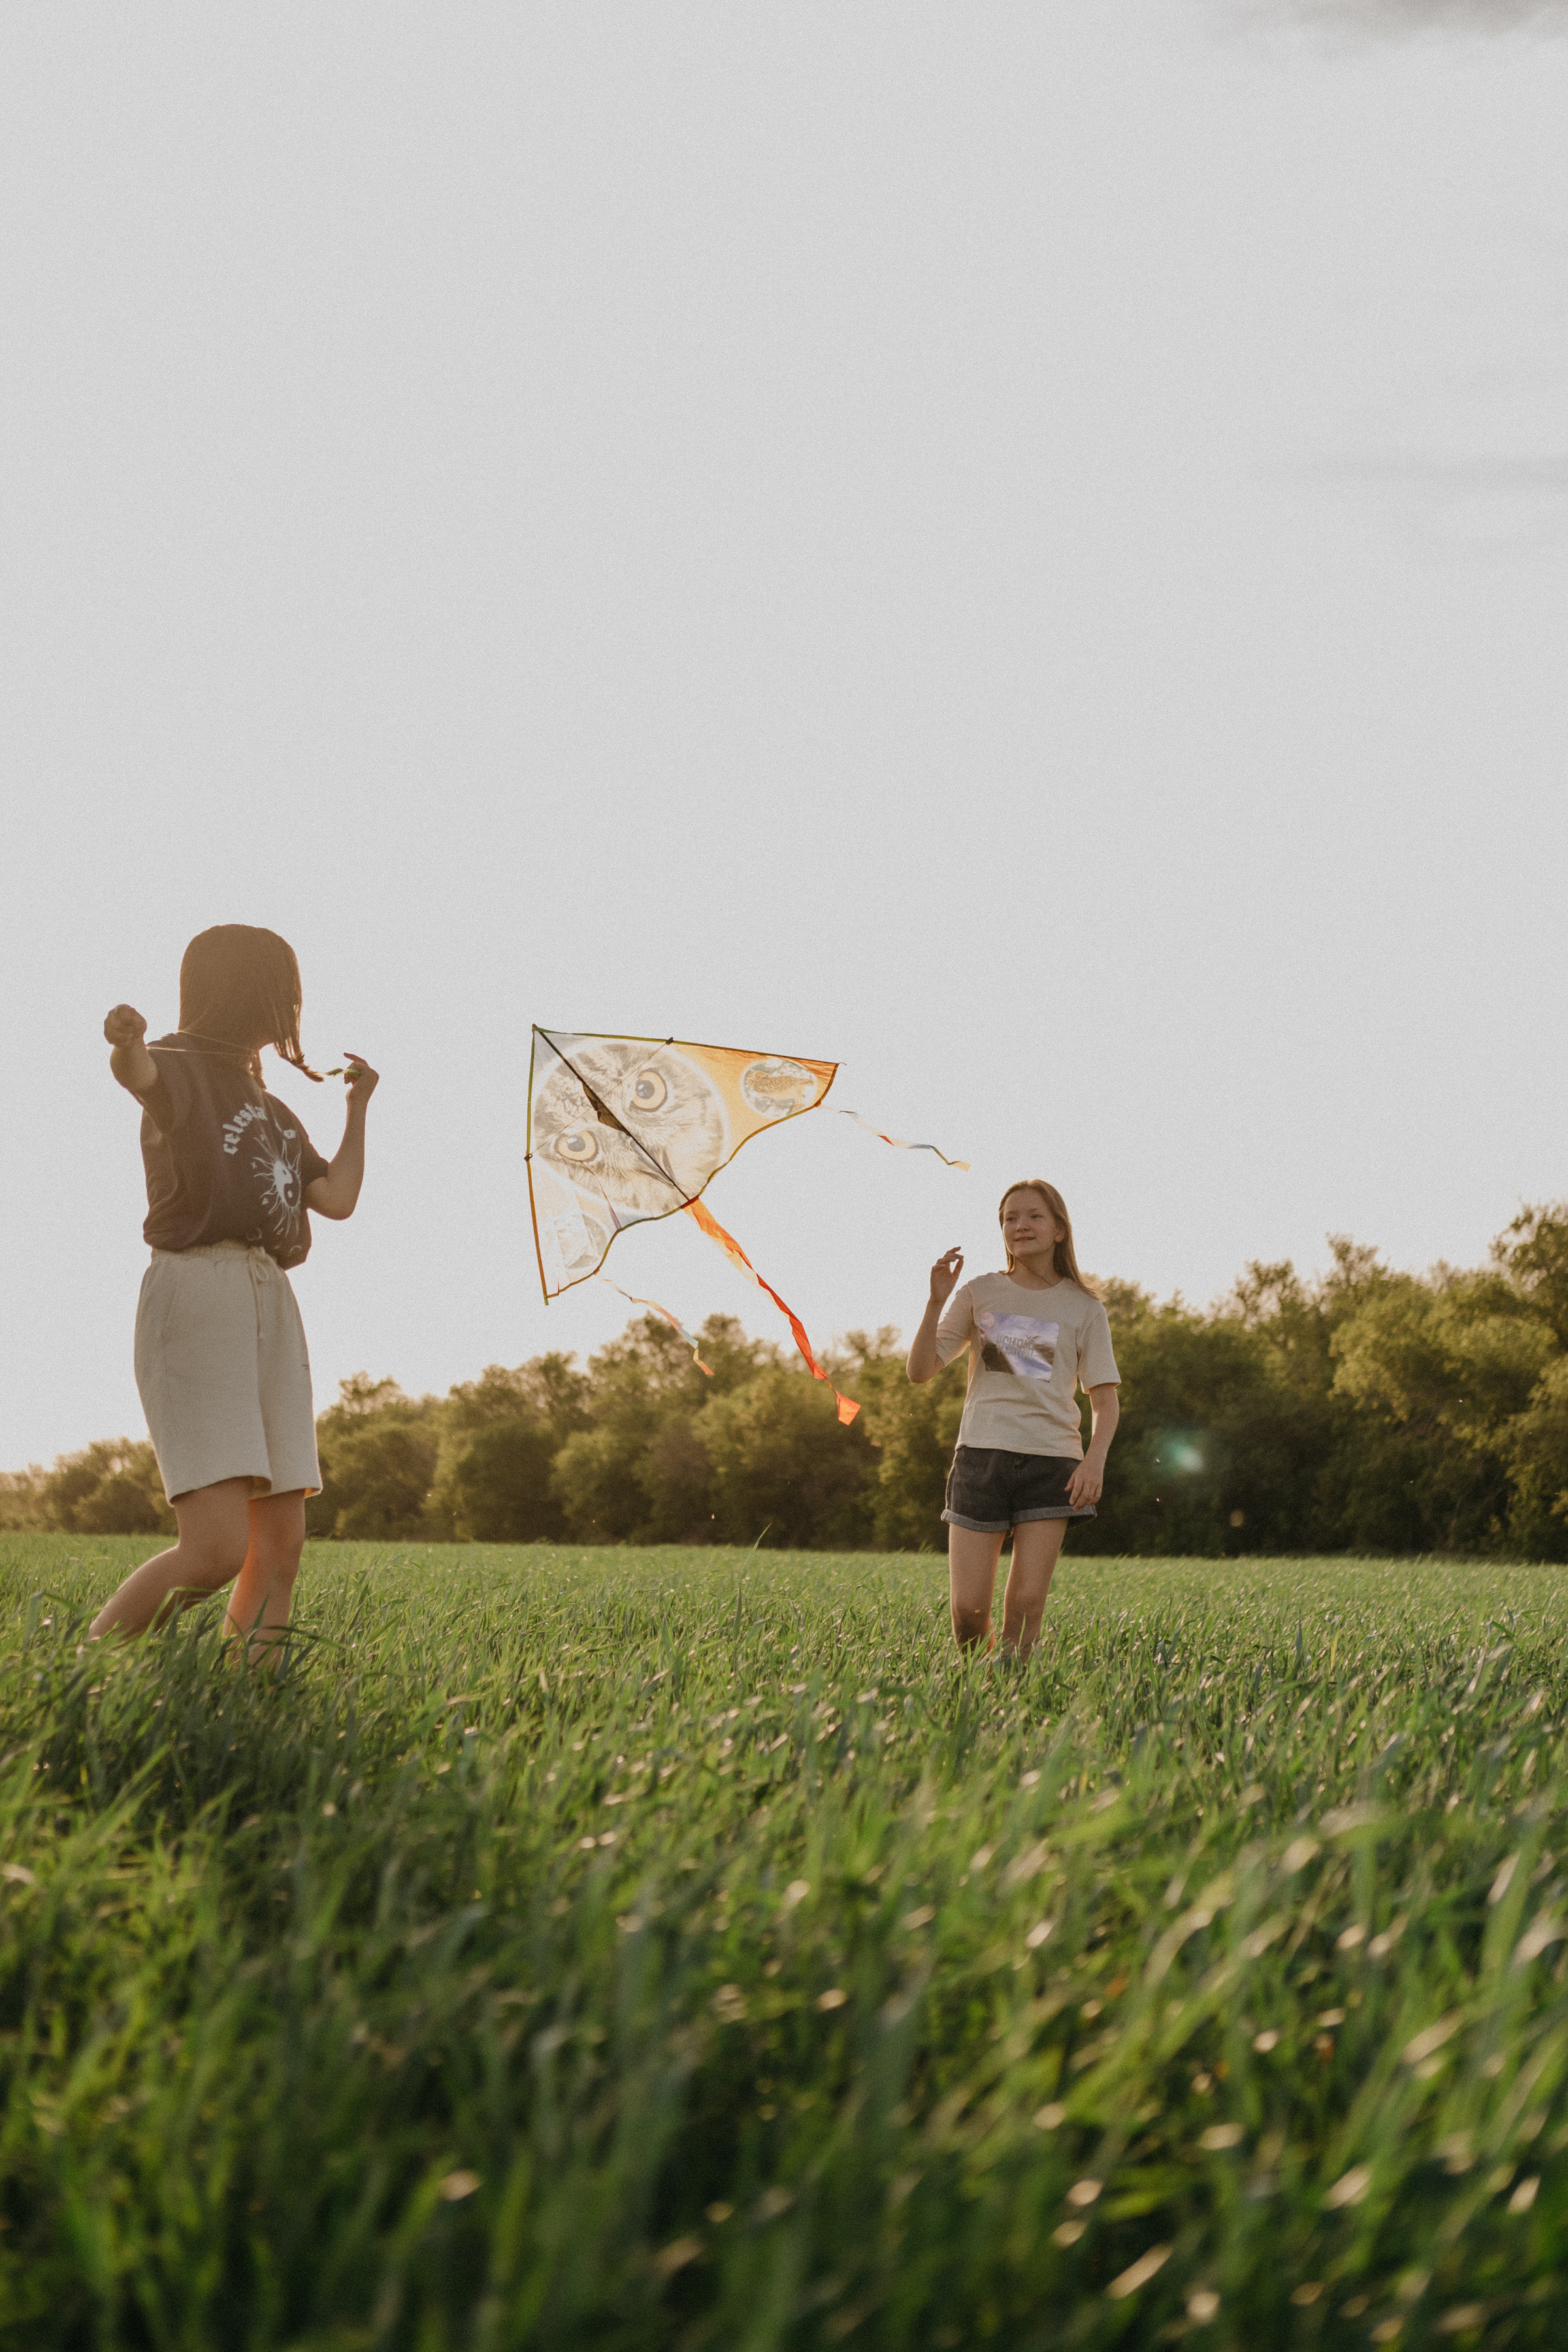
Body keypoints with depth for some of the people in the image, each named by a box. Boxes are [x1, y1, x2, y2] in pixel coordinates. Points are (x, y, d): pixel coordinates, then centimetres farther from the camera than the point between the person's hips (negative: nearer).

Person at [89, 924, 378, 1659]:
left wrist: (358, 1107, 24)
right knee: (218, 1548, -20)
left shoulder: (274, 1111, 28)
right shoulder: (179, 1067, 4)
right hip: (195, 1295, -8)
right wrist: (126, 1043, -45)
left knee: (280, 1549, -3)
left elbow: (337, 1200, 16)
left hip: (272, 1308, 8)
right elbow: (139, 1074, -21)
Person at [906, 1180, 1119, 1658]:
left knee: (1026, 1605, -9)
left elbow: (1105, 1399, 7)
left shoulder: (1083, 1309, 8)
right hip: (983, 1454, 0)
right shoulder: (979, 1293, 9)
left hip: (1051, 1460, 0)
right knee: (968, 1609, -5)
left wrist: (1095, 1460, -11)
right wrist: (936, 1303, -10)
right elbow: (921, 1370, 3)